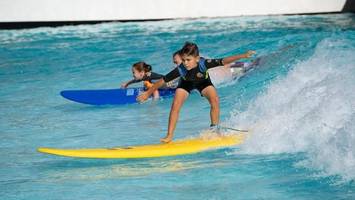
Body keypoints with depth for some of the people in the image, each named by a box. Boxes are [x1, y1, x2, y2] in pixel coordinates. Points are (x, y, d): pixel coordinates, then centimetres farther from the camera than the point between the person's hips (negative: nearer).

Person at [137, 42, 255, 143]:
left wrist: (243, 56, -55)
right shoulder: (180, 70, -36)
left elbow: (223, 61, -45)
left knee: (215, 100, -24)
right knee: (176, 105, -19)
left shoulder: (204, 63, -39)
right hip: (186, 84, 0)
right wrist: (148, 93, -20)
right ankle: (169, 136, -10)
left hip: (203, 82, 0)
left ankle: (215, 129, -7)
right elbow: (162, 81, -27)